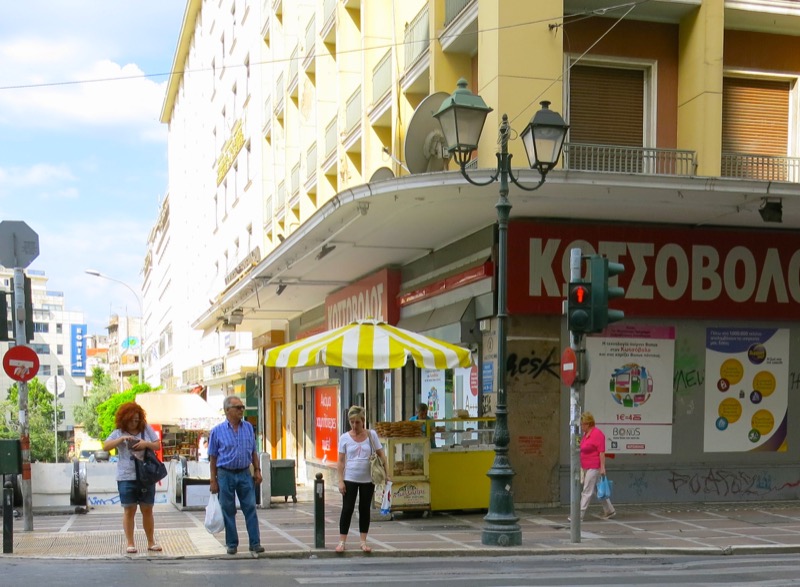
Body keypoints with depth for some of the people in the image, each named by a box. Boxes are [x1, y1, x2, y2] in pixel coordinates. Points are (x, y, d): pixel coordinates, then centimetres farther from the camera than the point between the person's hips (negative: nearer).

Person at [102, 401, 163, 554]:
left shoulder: (146, 429, 6)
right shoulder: (119, 433, 2)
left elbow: (158, 445, 6)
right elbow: (105, 446, -8)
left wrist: (146, 443, -13)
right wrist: (122, 439, -20)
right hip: (126, 477, -2)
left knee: (147, 510, 8)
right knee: (129, 510, 2)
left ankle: (151, 542, 17)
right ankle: (130, 543, 9)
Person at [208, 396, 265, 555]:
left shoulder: (248, 427, 6)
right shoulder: (217, 431, -2)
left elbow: (253, 452, 12)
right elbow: (213, 458, 0)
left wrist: (257, 470, 4)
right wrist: (213, 480, -3)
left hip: (245, 474, 2)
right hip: (226, 474, -2)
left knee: (250, 508, -1)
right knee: (228, 511, 5)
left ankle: (255, 543, 3)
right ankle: (232, 544, 15)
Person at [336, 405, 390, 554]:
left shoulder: (371, 435, -1)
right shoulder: (345, 437, -2)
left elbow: (381, 454, 1)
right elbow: (341, 460, -1)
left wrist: (386, 473, -5)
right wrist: (340, 480, -7)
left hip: (368, 480, 1)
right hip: (350, 479, -1)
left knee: (365, 509, 8)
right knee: (347, 509, -1)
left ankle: (363, 541, 17)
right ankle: (342, 541, 7)